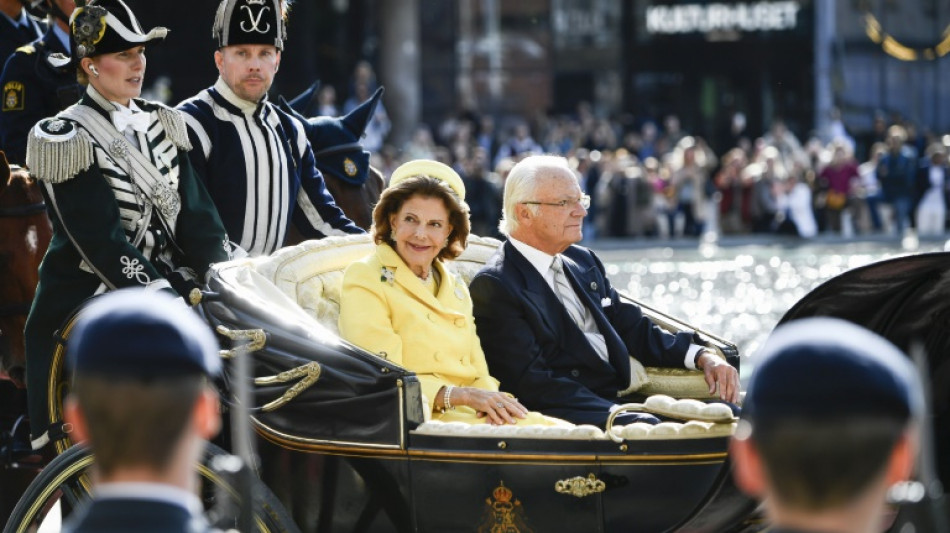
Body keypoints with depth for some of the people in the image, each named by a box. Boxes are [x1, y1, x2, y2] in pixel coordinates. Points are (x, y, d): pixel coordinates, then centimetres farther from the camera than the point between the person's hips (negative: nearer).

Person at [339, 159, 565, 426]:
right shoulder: (364, 280, 1)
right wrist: (459, 394, -20)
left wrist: (488, 399, -10)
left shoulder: (456, 289, 23)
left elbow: (480, 375, 16)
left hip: (471, 414, 7)